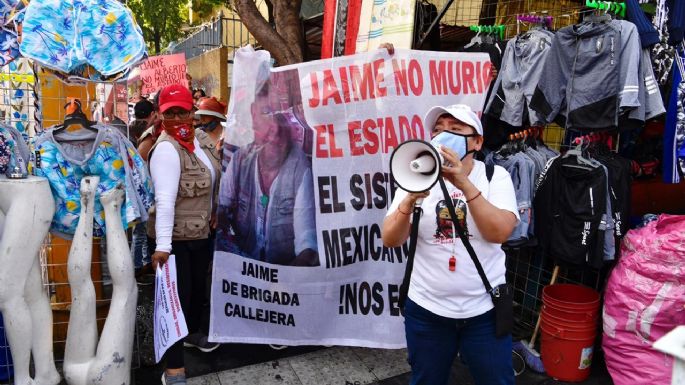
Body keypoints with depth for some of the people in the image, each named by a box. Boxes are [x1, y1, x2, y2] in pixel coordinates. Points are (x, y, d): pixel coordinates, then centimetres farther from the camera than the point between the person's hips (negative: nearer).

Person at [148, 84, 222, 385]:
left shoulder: (201, 137, 4)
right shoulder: (166, 148, -20)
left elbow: (216, 180, 14)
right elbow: (164, 199, -28)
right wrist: (162, 244, -32)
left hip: (203, 231, 8)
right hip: (177, 236, -8)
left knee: (199, 286, 24)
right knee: (179, 295, -1)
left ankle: (193, 332, 50)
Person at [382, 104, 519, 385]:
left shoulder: (495, 176, -4)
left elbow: (499, 232, -19)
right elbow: (390, 240, -12)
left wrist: (465, 184, -29)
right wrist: (411, 198, -29)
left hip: (484, 310, 0)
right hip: (426, 310, 1)